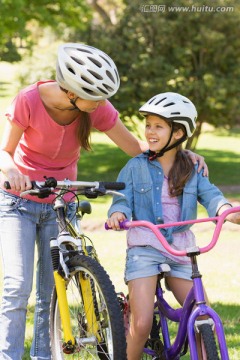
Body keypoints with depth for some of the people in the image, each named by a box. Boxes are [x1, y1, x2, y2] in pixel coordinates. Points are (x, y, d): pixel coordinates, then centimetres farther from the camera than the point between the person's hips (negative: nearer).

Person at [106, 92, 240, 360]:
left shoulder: (192, 170, 8)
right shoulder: (135, 167, 4)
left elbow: (209, 195, -4)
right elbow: (122, 199, -4)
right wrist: (117, 214, -28)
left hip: (180, 252, 2)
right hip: (144, 250, -2)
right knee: (141, 325, -14)